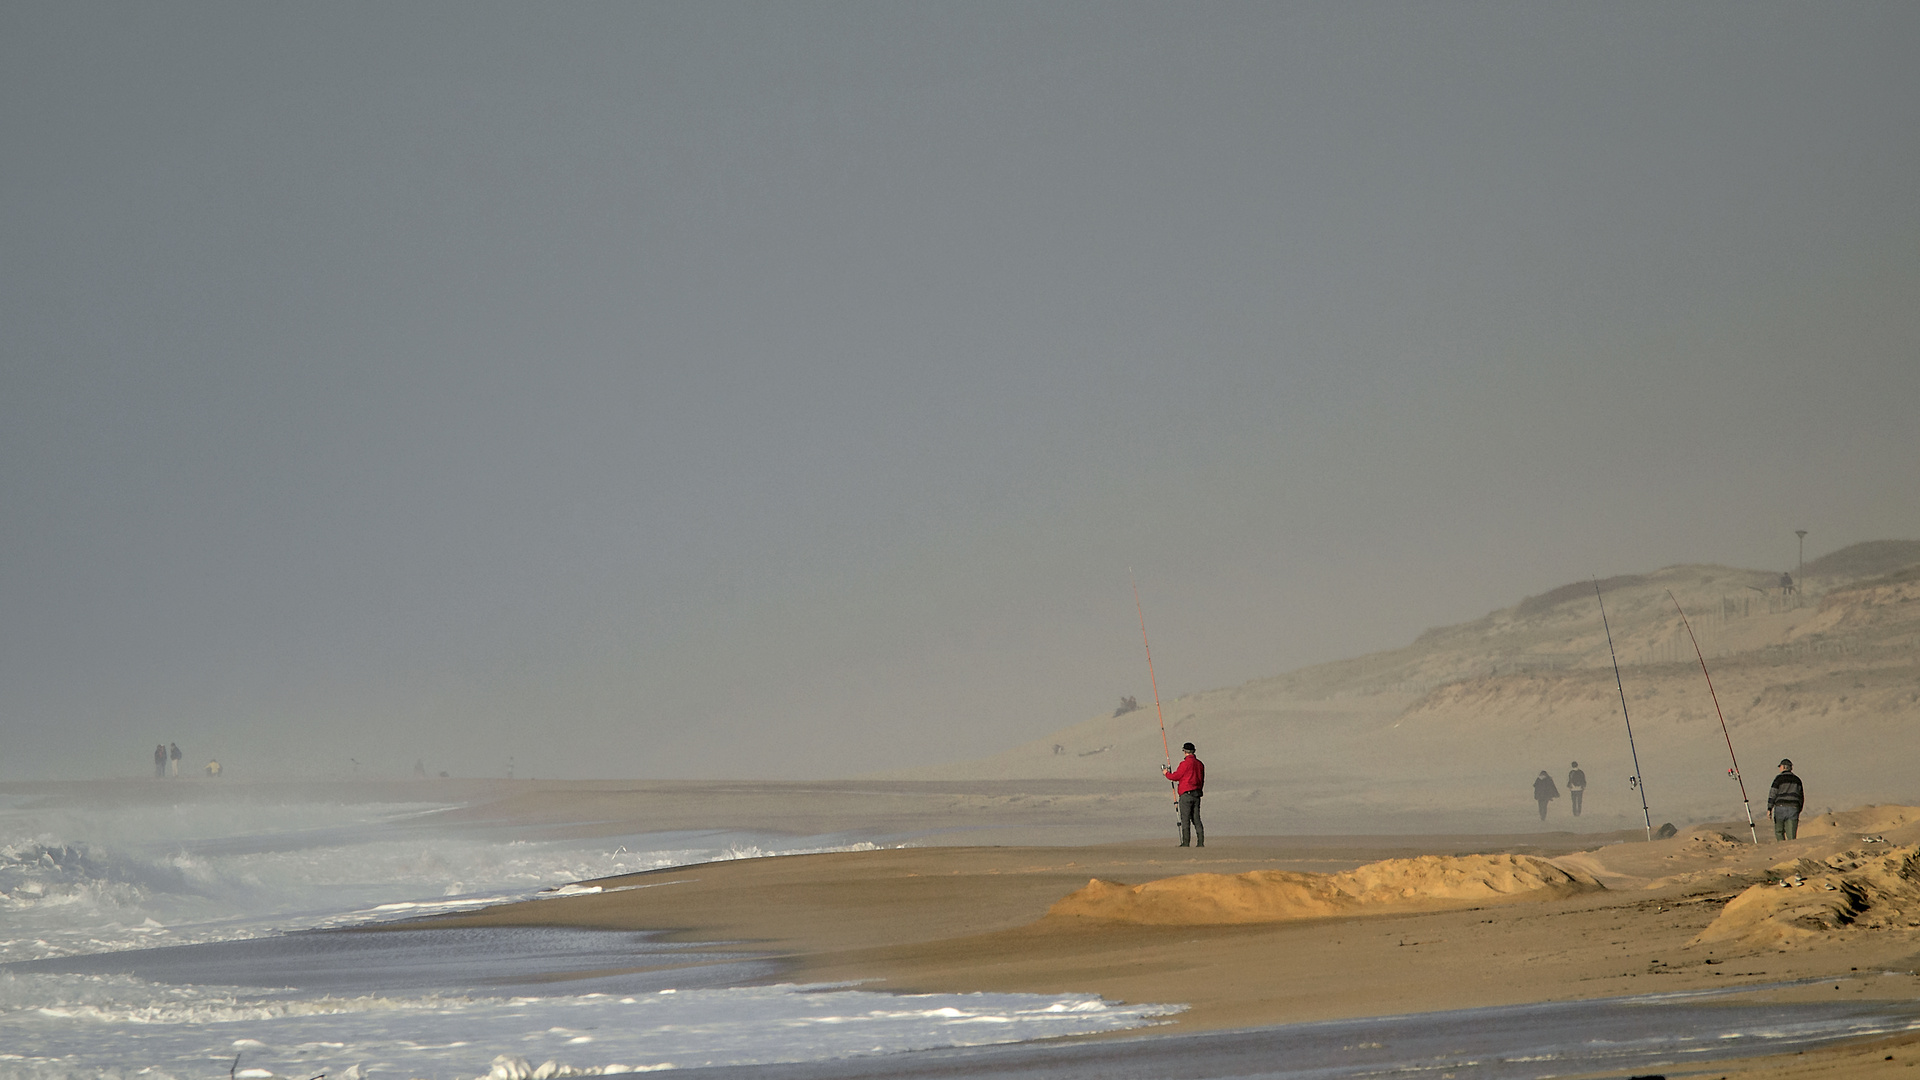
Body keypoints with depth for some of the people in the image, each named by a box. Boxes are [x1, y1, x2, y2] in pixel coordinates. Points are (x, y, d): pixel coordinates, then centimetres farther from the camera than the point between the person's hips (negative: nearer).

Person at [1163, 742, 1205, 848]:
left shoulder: (1185, 763, -12)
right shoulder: (1199, 764, 11)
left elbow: (1176, 776, -8)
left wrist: (1166, 773, 12)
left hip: (1186, 794, -7)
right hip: (1197, 793, 7)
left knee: (1185, 819, -5)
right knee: (1196, 819, 8)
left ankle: (1185, 842, -8)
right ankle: (1200, 842, 2)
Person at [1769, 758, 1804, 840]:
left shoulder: (1779, 778, -1)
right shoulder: (1797, 780, 13)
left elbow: (1773, 794, -7)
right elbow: (1801, 797, 18)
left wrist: (1769, 809, -7)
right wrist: (1798, 811, 26)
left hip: (1780, 807, -3)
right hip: (1793, 808, 3)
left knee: (1779, 832, 11)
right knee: (1791, 835, -1)